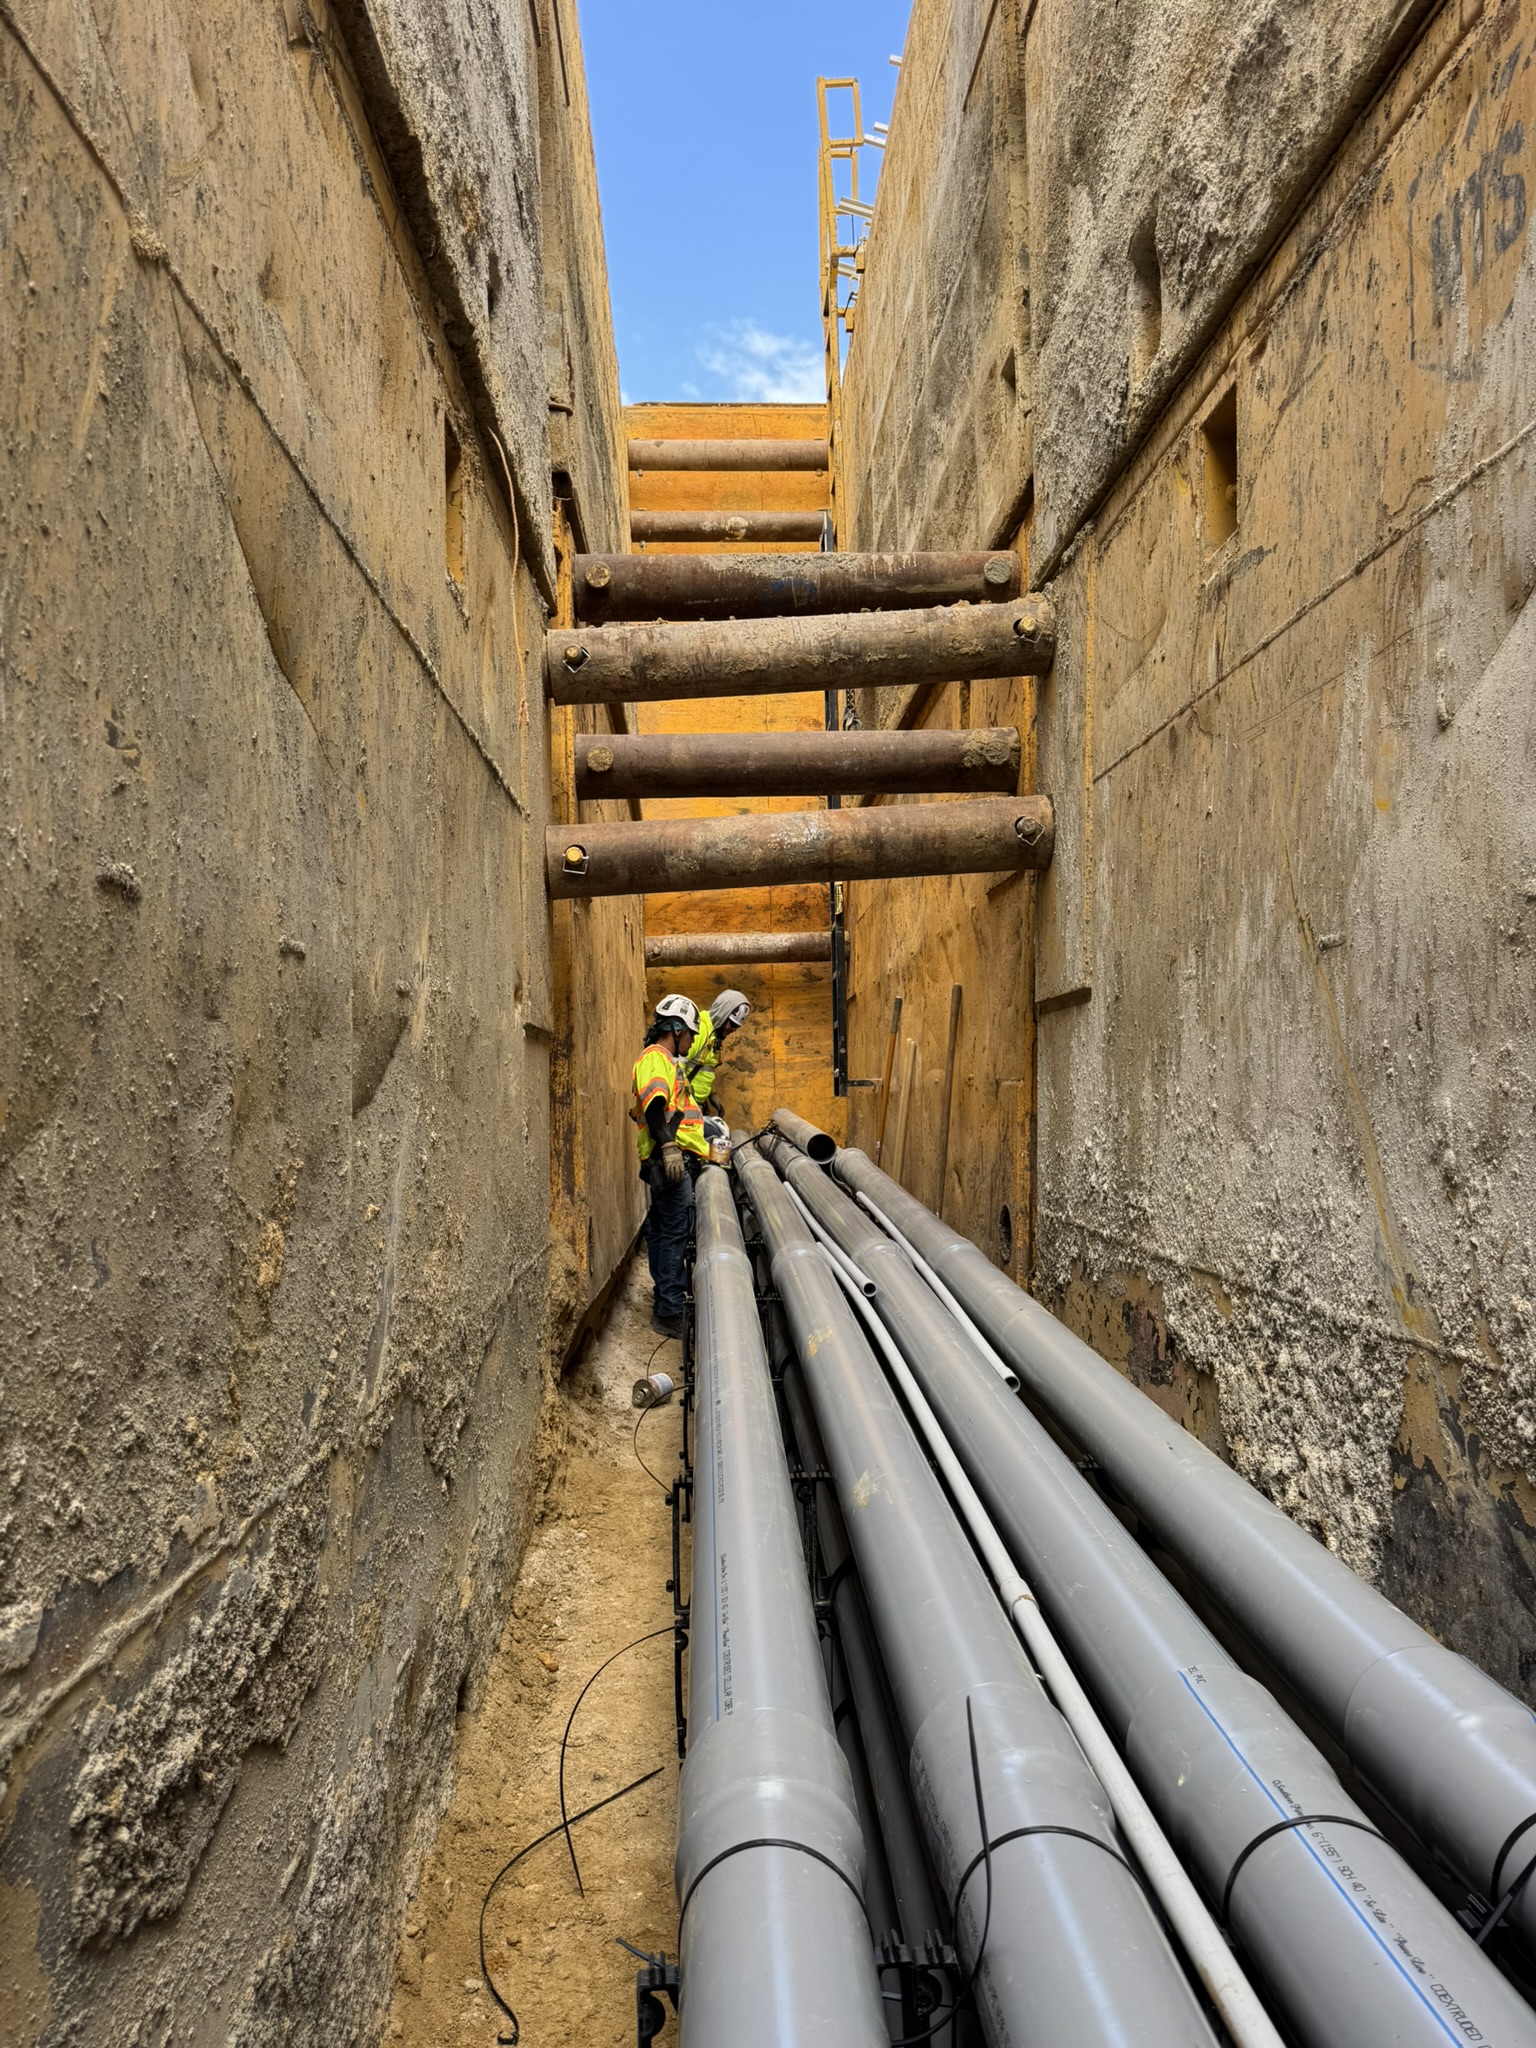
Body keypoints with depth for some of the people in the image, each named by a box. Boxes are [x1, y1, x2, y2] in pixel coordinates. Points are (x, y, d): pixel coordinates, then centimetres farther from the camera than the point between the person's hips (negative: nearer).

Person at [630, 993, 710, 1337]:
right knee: (674, 1234, -10)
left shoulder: (668, 1061, 24)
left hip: (675, 1162, 11)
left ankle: (665, 1296, 23)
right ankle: (668, 1312, -9)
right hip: (671, 1161, -11)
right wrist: (668, 1145, -34)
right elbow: (653, 1103, -25)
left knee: (662, 1232, 15)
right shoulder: (655, 1059, -9)